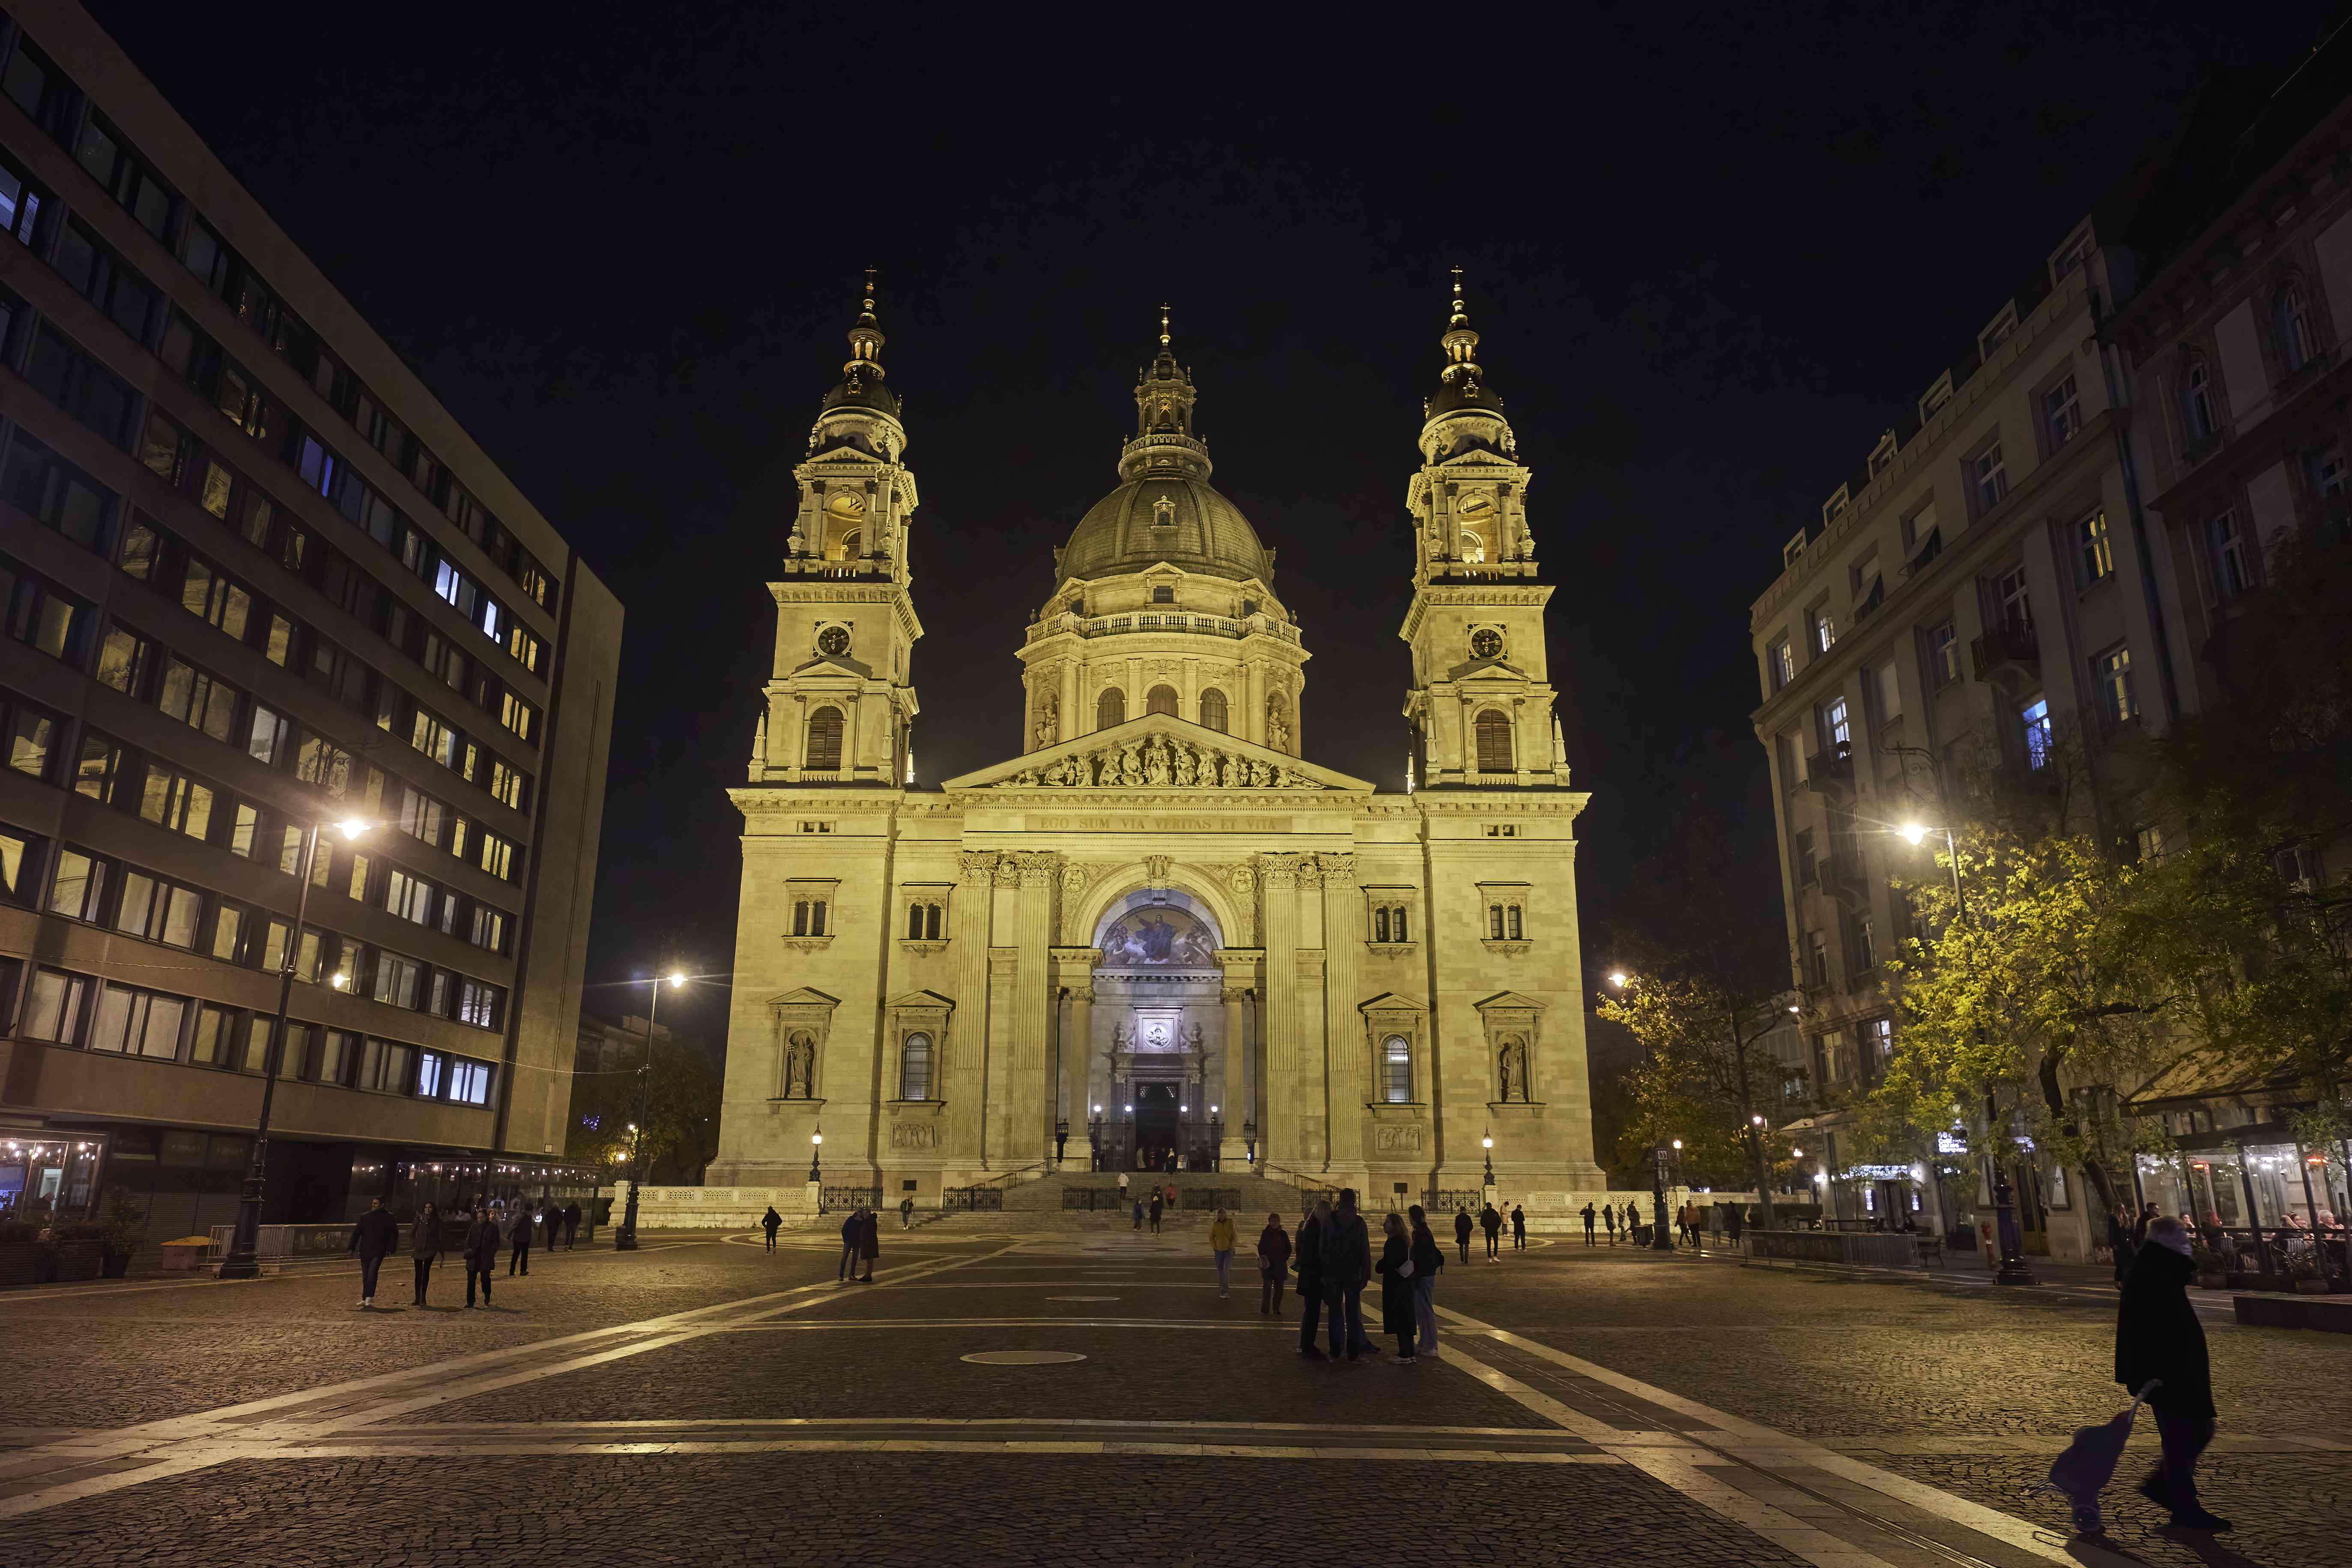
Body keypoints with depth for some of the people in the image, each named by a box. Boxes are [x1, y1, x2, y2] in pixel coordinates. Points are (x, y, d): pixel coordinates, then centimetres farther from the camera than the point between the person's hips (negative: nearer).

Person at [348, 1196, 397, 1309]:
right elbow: (356, 1232, 10)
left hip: (379, 1252, -3)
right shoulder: (365, 1217, 9)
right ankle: (366, 1299, 15)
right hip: (365, 1251, 4)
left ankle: (368, 1298, -17)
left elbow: (394, 1234, 3)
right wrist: (351, 1247, 3)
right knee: (366, 1275, 6)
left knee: (372, 1273, -17)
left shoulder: (389, 1218, 2)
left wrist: (390, 1248, -7)